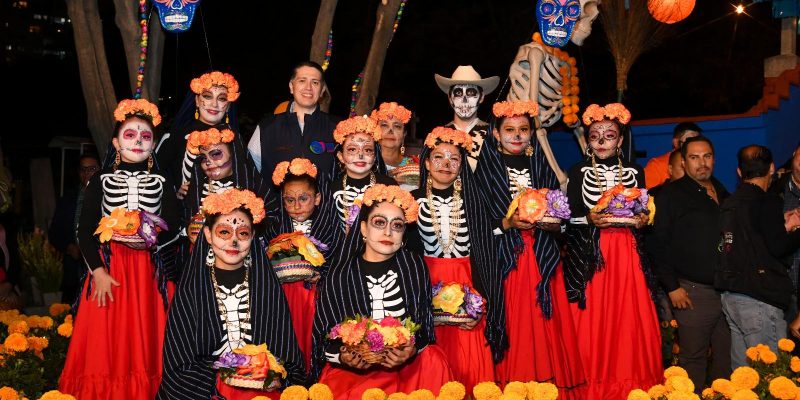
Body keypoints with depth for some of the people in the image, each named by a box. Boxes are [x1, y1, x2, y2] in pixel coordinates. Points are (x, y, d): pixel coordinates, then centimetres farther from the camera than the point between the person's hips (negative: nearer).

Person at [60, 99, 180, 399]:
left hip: (150, 271, 1)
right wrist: (97, 271, -8)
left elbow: (172, 228, 5)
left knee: (146, 341, 2)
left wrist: (151, 239, -13)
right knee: (108, 343, 0)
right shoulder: (101, 180, 5)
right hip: (109, 269, 0)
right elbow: (84, 230, 1)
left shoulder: (161, 181, 7)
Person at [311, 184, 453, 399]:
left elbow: (425, 325, 4)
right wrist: (341, 355, -16)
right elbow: (325, 338, 4)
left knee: (434, 358, -26)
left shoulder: (415, 266, 3)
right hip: (350, 371, -3)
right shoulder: (337, 276, -2)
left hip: (408, 366, 3)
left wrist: (413, 349, -16)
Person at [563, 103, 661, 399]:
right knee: (593, 324, -3)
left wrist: (642, 220, -9)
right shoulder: (578, 172, 5)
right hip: (590, 256, -2)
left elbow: (645, 215, 13)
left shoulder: (634, 172, 11)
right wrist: (590, 219, -18)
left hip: (627, 255, 2)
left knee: (630, 321, 0)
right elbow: (571, 217, 0)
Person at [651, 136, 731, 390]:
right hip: (694, 292, -6)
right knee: (694, 357, -1)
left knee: (727, 355, 11)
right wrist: (672, 286, -12)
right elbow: (659, 243, -8)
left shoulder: (723, 194, 15)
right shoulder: (671, 195, -4)